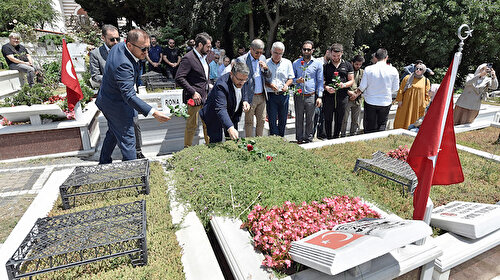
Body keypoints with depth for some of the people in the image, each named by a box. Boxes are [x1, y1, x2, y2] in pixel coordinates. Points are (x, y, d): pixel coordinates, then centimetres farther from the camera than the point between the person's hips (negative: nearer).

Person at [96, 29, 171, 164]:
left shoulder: (120, 46, -6)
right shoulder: (123, 64, -36)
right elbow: (129, 96, -39)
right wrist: (153, 113, -46)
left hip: (108, 100, 11)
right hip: (117, 106, -11)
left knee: (113, 133, 27)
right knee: (128, 141, 2)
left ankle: (104, 163, 45)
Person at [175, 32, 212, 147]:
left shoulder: (204, 57, 13)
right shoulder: (188, 58, -15)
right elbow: (179, 78, -21)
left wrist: (208, 84, 12)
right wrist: (193, 92, -22)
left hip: (205, 97, 8)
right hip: (194, 98, -8)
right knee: (192, 125, 2)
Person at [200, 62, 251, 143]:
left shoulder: (243, 82, -14)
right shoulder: (221, 85, -36)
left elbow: (245, 92, 9)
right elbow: (220, 109, -44)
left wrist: (245, 101, -15)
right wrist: (230, 128, -56)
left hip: (233, 115, 7)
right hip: (215, 117, -6)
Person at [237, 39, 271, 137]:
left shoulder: (262, 58, 10)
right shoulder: (241, 60, -10)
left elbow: (268, 76, 15)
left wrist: (266, 68, -8)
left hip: (262, 96, 6)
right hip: (250, 97, -6)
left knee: (261, 120, 13)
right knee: (249, 122, 4)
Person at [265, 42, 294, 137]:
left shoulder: (287, 63, 8)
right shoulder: (266, 63, 3)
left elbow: (291, 78, 11)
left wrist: (286, 85, -10)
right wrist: (270, 85, -14)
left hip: (284, 95, 2)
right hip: (271, 96, -2)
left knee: (283, 120, 8)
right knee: (272, 120, -3)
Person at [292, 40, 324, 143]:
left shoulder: (318, 64, 5)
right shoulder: (296, 63, 9)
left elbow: (320, 81, 5)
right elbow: (291, 78, 14)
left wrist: (319, 96, -3)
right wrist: (297, 81, -10)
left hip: (311, 96, -1)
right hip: (298, 96, 1)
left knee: (310, 119, 5)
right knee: (299, 119, 6)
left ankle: (309, 139, 18)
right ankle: (299, 139, 17)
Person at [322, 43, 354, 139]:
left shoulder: (347, 65, 10)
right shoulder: (326, 66, 8)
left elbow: (351, 80, 10)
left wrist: (344, 85, -11)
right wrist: (326, 88, -14)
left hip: (342, 96, 1)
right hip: (329, 96, -1)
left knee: (339, 120, 7)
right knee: (328, 119, 2)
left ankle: (336, 138, 20)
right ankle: (328, 138, 13)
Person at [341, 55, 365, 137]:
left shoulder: (362, 72, 12)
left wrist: (356, 94, -8)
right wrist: (348, 92, -15)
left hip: (357, 99, 4)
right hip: (347, 98, -4)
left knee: (355, 120, 9)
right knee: (344, 119, -4)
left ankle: (352, 135, 20)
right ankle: (343, 135, 7)